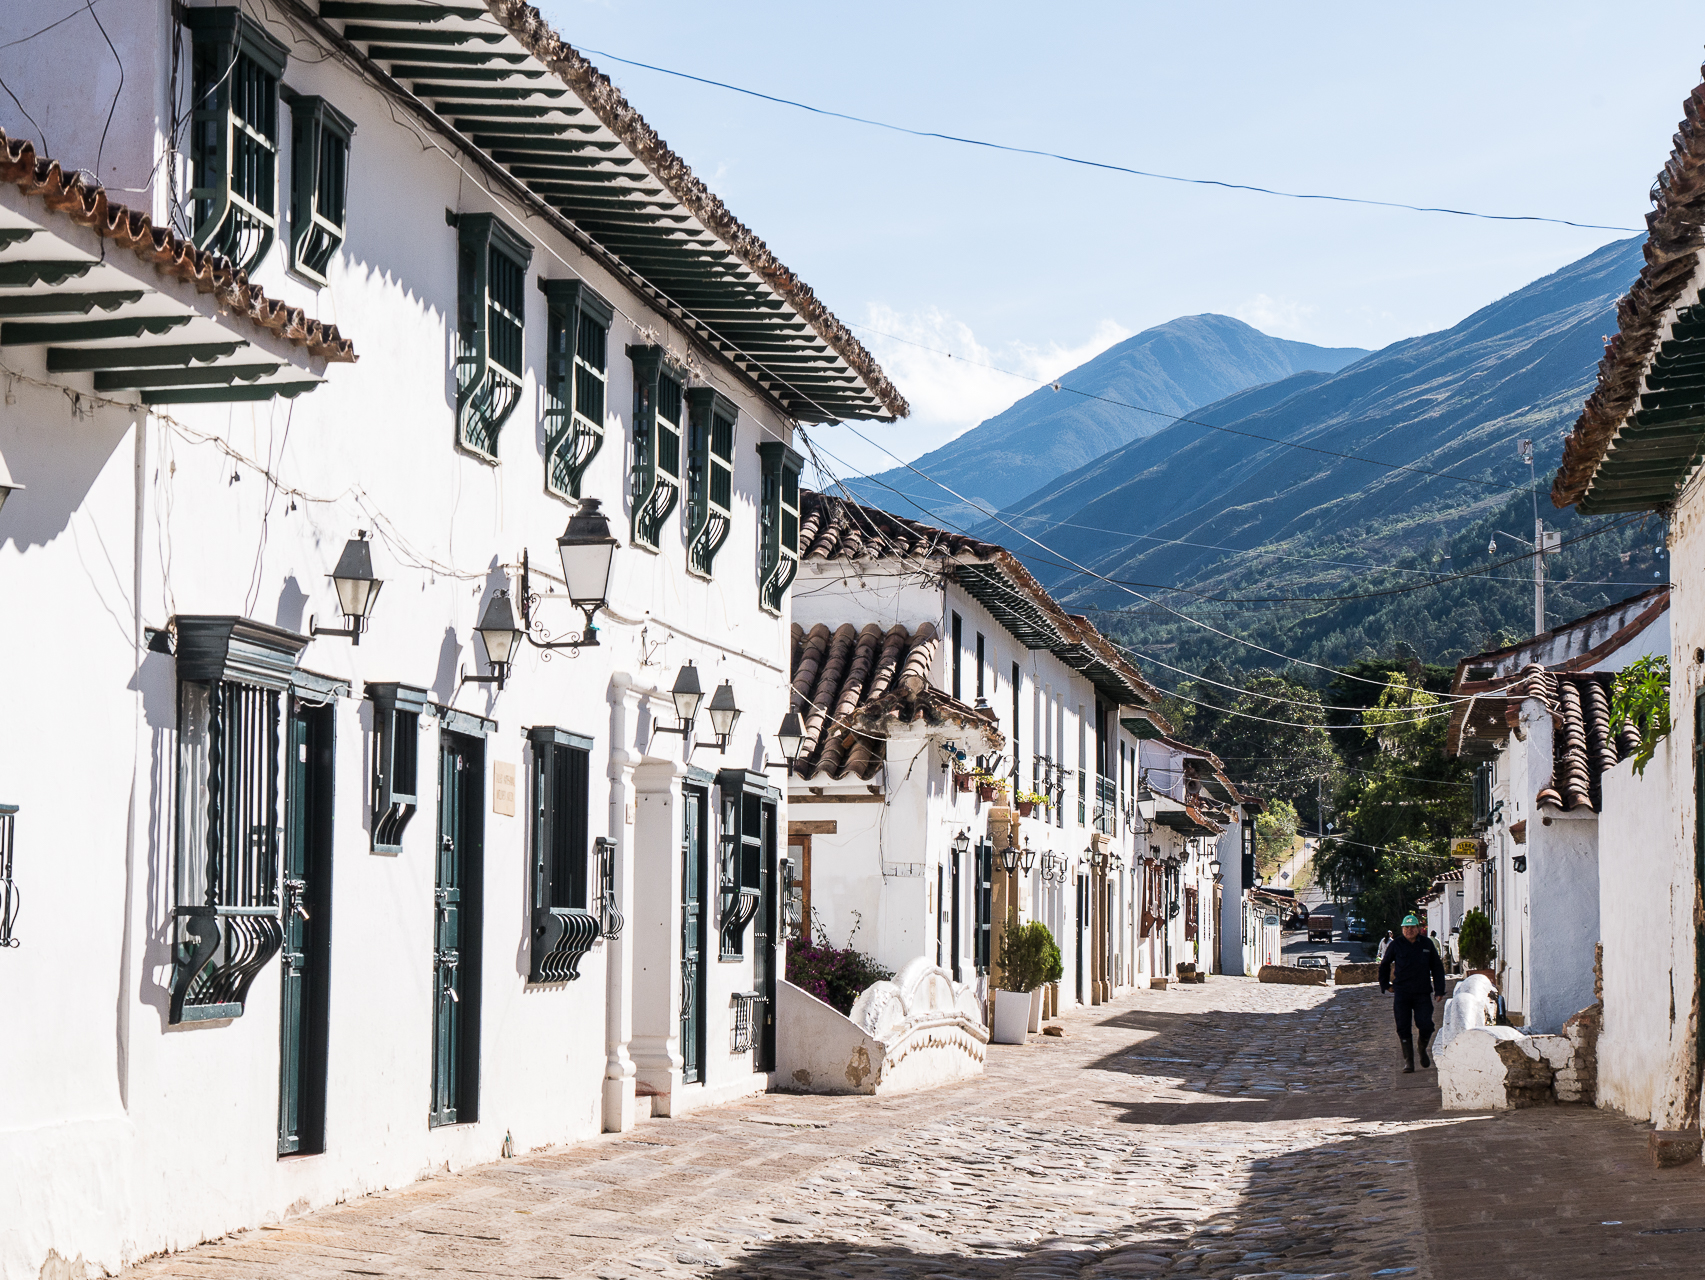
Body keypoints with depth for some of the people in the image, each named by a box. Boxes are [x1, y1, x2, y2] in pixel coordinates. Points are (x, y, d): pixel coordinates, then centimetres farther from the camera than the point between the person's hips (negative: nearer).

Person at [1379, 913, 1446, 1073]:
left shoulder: (1427, 944, 5)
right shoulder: (1395, 945, 2)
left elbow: (1437, 968, 12)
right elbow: (1384, 965, 16)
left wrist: (1439, 990, 7)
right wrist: (1385, 985, 12)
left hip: (1422, 993, 0)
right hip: (1401, 993, 0)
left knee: (1425, 1025, -8)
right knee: (1403, 1027, -4)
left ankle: (1422, 1050, 23)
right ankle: (1408, 1061, 5)